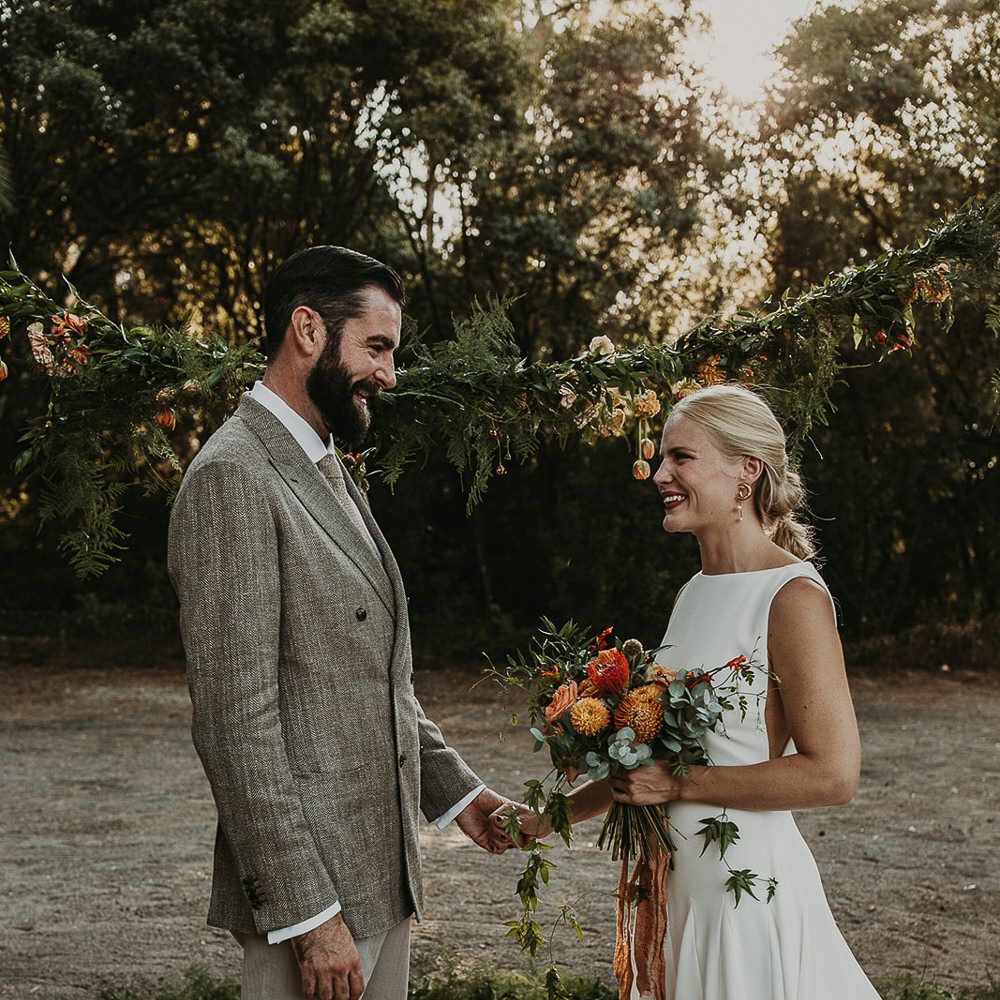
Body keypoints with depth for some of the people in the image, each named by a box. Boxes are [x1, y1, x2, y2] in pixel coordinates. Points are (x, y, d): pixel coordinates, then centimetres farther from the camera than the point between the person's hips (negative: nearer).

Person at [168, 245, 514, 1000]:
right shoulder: (233, 477, -16)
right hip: (311, 884, -9)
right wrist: (306, 915, -20)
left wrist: (453, 789, 12)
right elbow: (236, 723, -21)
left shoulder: (328, 473, 15)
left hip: (381, 874, 9)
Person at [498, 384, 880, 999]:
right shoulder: (694, 593, 10)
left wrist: (678, 785, -18)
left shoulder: (794, 596, -15)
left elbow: (834, 775, -20)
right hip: (679, 879, 7)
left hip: (749, 880, -7)